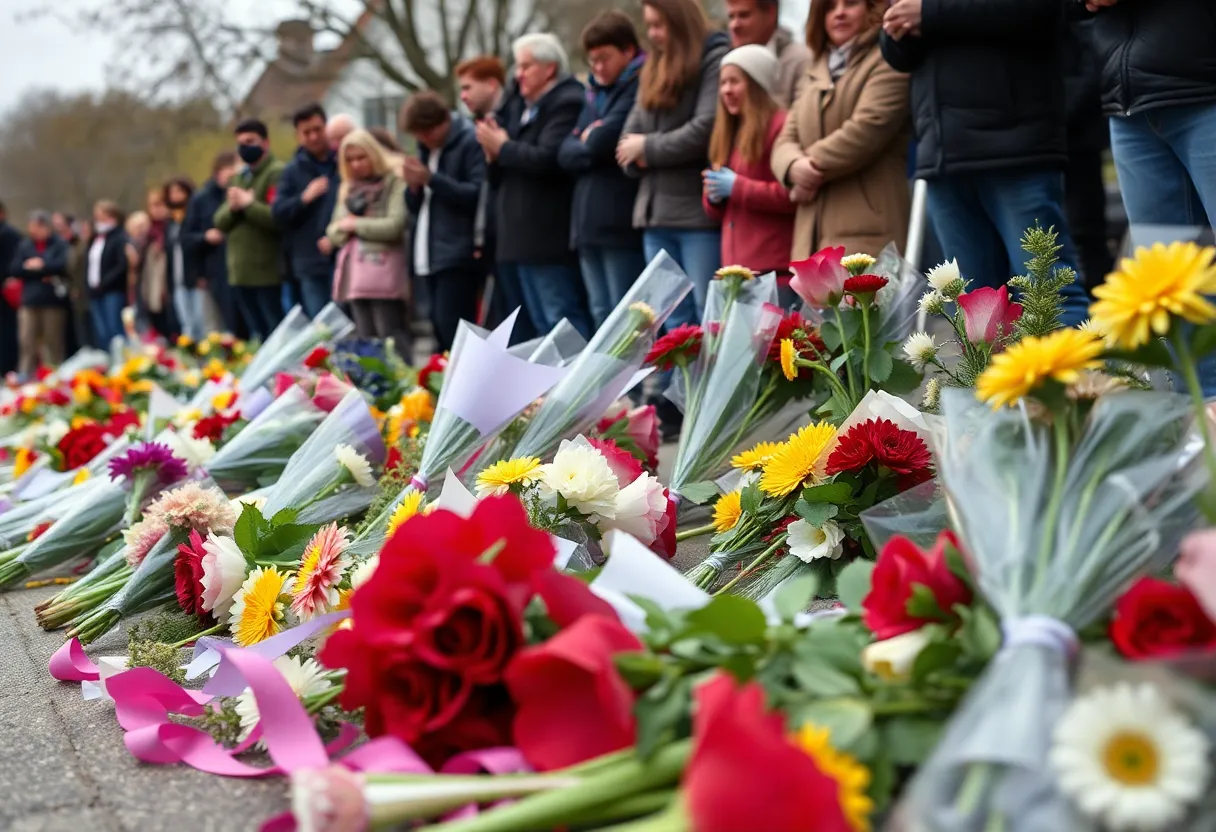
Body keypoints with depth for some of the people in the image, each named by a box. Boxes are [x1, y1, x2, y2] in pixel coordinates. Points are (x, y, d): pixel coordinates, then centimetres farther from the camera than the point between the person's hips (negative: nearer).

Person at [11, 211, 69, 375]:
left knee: (53, 343, 3)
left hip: (53, 301, -3)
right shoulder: (24, 245, 11)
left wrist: (40, 265, -5)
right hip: (29, 301, 3)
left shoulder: (60, 245, -1)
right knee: (27, 343, 1)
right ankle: (24, 378, 4)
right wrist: (44, 273, -8)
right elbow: (14, 269, 2)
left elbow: (63, 265, -15)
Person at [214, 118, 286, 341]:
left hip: (268, 272, -8)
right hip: (240, 271, 8)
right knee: (256, 337, 14)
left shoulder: (278, 173, -9)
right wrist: (232, 207, -7)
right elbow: (220, 222, 13)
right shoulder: (238, 178, 18)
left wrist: (248, 204, -13)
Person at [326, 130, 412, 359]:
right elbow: (334, 233, 17)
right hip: (356, 270, 7)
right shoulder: (348, 190, 20)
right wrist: (343, 227, -6)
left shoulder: (394, 183, -2)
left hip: (383, 269, -7)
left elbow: (394, 226, -14)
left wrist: (356, 224, -5)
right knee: (365, 338, 7)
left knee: (390, 335, -11)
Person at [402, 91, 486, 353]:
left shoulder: (471, 143, -8)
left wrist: (431, 179, -17)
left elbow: (478, 195, -19)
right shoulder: (426, 149, 19)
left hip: (457, 255, -8)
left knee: (453, 332, -14)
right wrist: (413, 186, -2)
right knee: (440, 331, 8)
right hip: (429, 256, 9)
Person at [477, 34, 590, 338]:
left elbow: (547, 159, -23)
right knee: (541, 322, 12)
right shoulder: (519, 106, 18)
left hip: (549, 233, -9)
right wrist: (494, 155, -2)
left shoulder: (566, 103, -10)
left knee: (563, 319, -10)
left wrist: (503, 148, -9)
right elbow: (504, 174, 20)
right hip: (524, 234, 9)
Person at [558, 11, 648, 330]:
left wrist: (588, 141, 4)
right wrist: (591, 146, -5)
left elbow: (606, 137, -18)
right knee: (601, 316, 10)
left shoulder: (641, 85, -6)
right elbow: (566, 153, 14)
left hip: (622, 222, -8)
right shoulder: (595, 93, 20)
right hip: (589, 220, 8)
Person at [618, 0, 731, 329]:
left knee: (708, 315, -7)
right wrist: (637, 158, -7)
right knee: (673, 319, 9)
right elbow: (630, 136, 16)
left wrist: (649, 148, -6)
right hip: (655, 211, 7)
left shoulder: (716, 60, -5)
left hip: (699, 211, -7)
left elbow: (705, 130, -17)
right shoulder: (654, 68, 19)